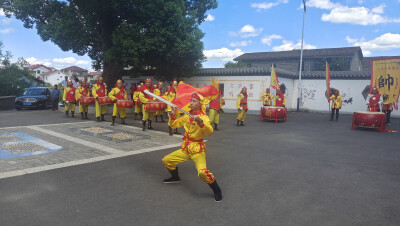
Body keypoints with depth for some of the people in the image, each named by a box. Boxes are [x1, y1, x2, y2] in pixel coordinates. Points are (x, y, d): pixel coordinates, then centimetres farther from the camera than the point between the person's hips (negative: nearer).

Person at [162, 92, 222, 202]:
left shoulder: (204, 117, -13)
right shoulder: (187, 116, 8)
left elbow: (209, 132, -29)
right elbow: (174, 124, 15)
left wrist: (200, 122, -44)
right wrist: (173, 113, 0)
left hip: (198, 149, -7)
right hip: (186, 148, 7)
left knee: (202, 172, -29)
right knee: (166, 160, 12)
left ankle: (217, 190, -4)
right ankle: (175, 177, 40)